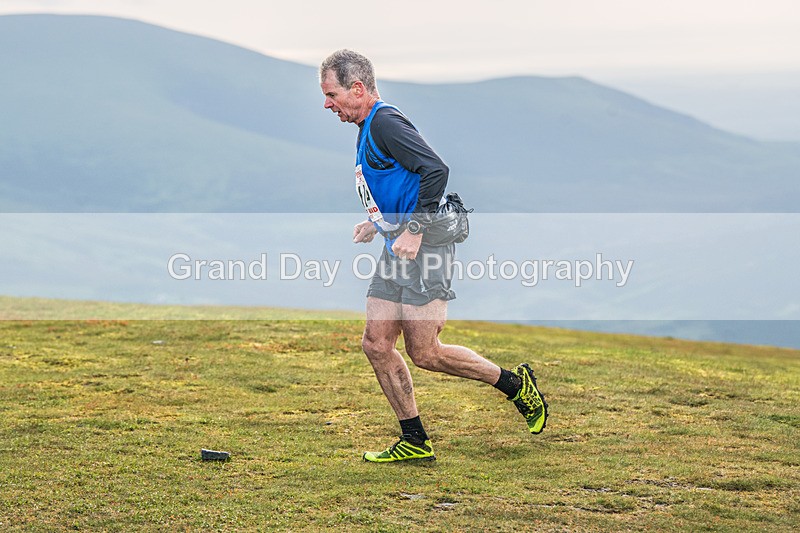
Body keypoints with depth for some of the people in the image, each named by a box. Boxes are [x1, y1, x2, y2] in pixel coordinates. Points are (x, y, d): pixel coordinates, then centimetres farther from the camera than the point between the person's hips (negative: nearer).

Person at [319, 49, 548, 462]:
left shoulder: (385, 122, -14)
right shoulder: (367, 129, 18)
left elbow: (436, 170, -25)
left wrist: (414, 230, -24)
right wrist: (376, 223, 19)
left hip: (424, 245, -10)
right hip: (397, 249, 10)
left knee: (424, 353, -9)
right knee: (376, 344, 3)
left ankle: (515, 383, 9)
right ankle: (414, 442, 9)